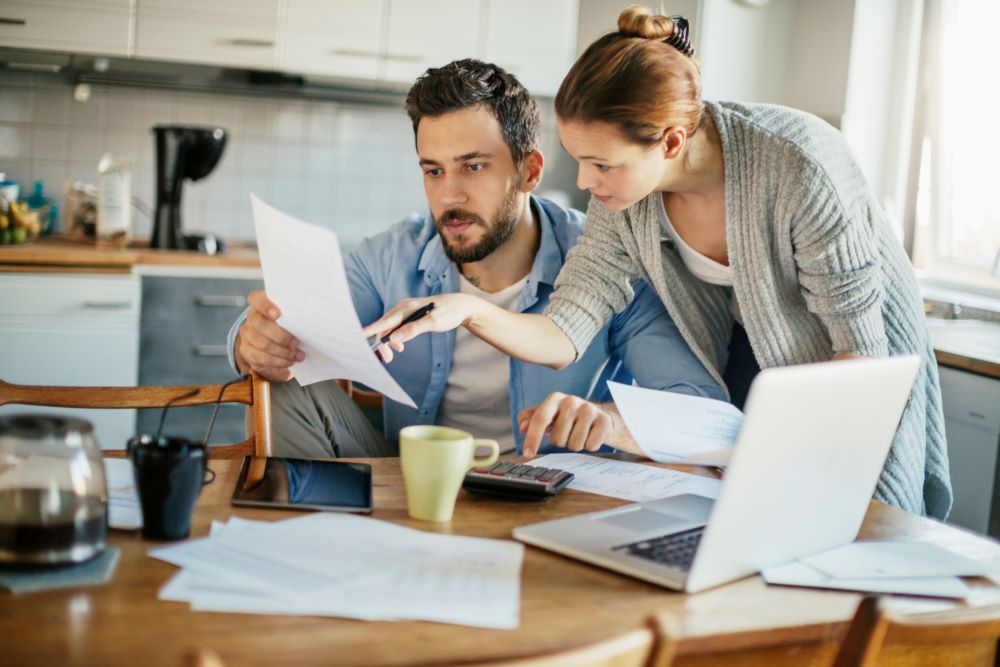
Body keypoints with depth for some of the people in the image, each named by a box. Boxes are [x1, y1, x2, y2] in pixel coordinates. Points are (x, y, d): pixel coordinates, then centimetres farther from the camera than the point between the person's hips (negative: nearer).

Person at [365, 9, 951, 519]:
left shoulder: (799, 163, -34)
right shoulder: (623, 200, -18)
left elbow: (862, 353, -27)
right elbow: (564, 337, -18)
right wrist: (471, 311, -36)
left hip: (859, 380, -4)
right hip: (749, 362, 4)